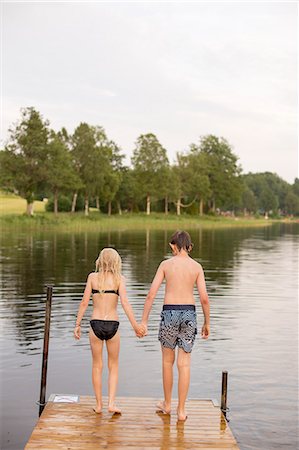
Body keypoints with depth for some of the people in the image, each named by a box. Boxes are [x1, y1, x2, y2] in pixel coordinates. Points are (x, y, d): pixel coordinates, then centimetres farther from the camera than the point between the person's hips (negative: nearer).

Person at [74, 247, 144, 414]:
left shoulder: (92, 277, 2)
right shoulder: (119, 278, -1)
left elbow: (84, 303, 1)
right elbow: (125, 302, -12)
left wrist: (78, 324, 8)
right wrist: (135, 325, -13)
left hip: (96, 324, 1)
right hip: (112, 325, -1)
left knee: (97, 366, 14)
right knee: (114, 366, 15)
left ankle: (99, 405, 19)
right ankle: (112, 403, 6)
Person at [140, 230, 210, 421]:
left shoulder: (166, 264, -1)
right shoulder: (197, 266, 2)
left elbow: (151, 294, -5)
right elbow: (204, 298, -2)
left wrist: (144, 321, 0)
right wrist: (207, 323, 10)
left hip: (169, 314, -1)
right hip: (189, 314, 1)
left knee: (167, 361, 16)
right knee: (184, 364, 6)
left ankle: (167, 404, 29)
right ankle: (181, 410, 8)